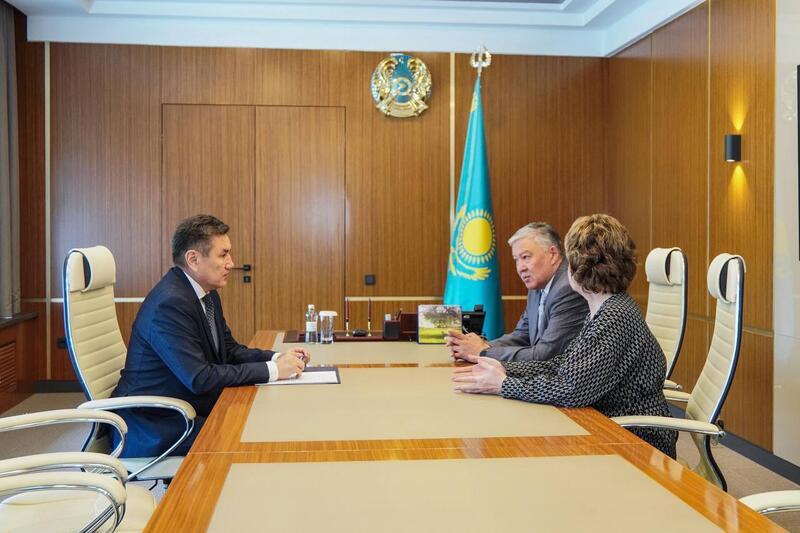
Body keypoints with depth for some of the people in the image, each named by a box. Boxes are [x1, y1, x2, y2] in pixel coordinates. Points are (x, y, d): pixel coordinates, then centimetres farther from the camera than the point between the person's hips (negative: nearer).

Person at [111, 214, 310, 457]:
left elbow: (230, 350, 13)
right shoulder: (170, 304, -23)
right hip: (154, 425, -8)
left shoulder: (207, 295, 6)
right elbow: (199, 379, -27)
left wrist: (277, 358, -5)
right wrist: (271, 370, -22)